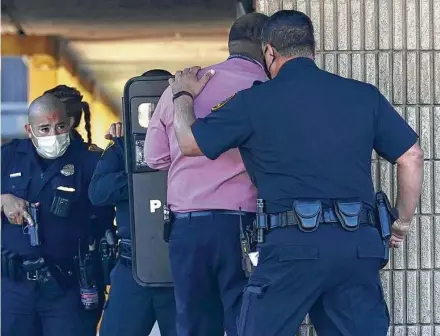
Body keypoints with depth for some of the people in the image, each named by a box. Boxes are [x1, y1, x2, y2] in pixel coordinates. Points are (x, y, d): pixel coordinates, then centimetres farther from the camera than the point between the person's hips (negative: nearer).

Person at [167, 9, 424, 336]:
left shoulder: (255, 101, 2)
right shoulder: (364, 95, 11)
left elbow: (189, 143, 10)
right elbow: (412, 157, 11)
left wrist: (183, 96, 30)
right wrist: (402, 225, 22)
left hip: (293, 244, -3)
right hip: (359, 245, 3)